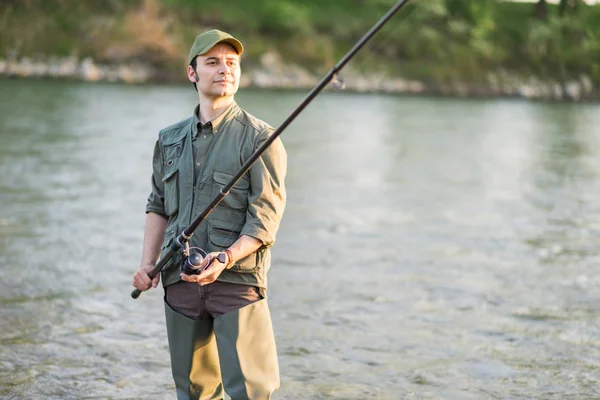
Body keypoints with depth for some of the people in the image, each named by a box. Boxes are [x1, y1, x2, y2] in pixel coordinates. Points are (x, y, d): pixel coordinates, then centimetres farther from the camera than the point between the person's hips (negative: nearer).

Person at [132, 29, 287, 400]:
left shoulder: (259, 138, -3)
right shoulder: (170, 139, 14)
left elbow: (265, 220, -9)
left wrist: (225, 259, -23)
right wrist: (148, 262, 8)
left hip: (237, 279, -5)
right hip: (180, 281, 5)